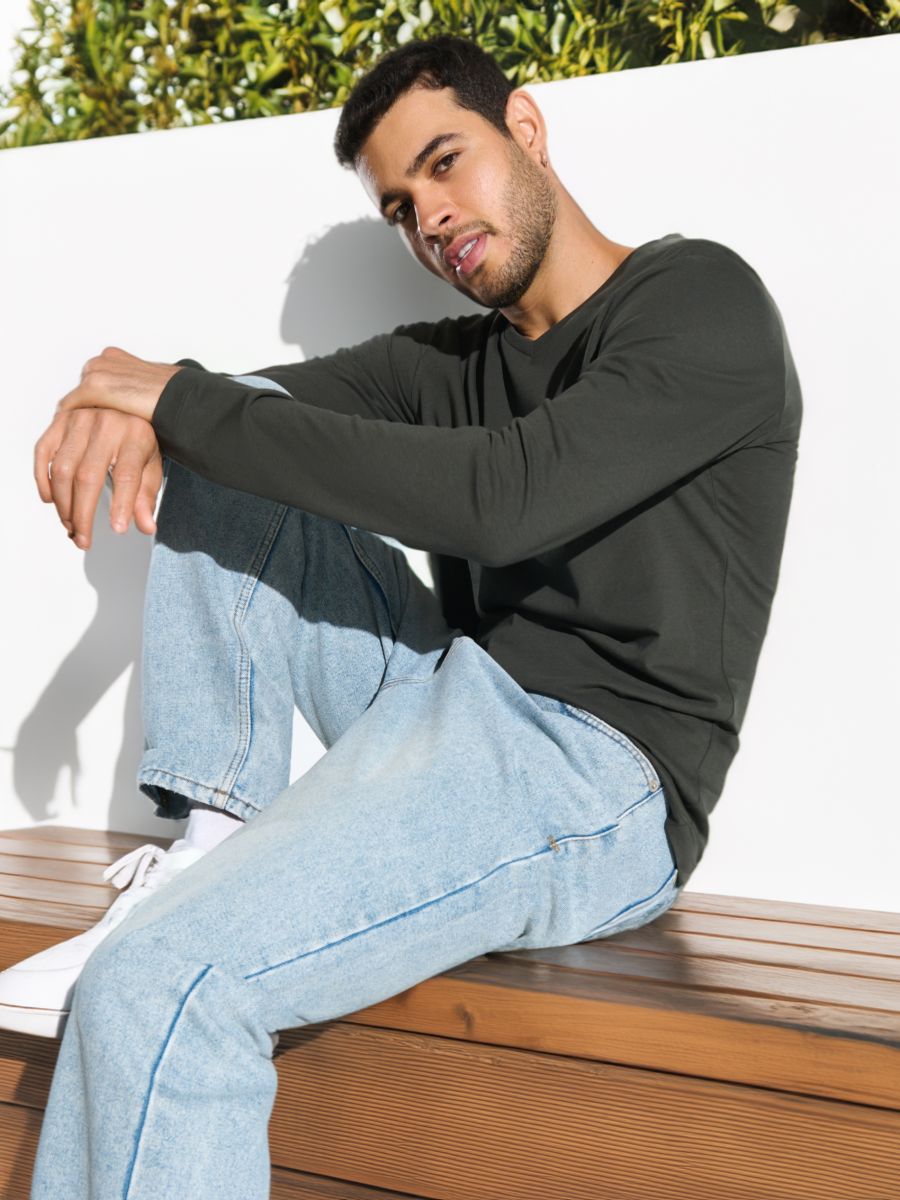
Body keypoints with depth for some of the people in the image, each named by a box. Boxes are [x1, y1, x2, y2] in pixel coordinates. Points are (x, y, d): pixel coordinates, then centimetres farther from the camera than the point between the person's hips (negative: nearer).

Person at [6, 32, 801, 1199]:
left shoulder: (703, 302, -4)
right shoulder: (456, 359, 20)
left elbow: (502, 501, -20)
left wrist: (181, 400, -15)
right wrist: (131, 404, -14)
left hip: (599, 769, -8)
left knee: (157, 987, -27)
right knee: (219, 455, 7)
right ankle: (214, 849, -4)